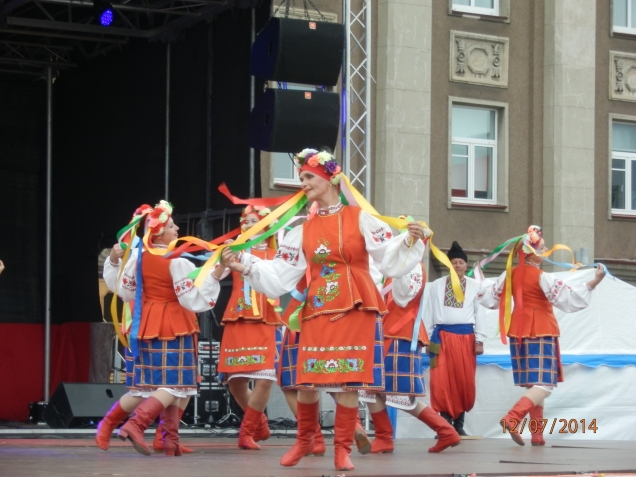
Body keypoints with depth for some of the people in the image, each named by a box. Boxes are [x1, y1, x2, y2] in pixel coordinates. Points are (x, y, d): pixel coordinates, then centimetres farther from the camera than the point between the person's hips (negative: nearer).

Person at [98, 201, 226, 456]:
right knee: (174, 385, -5)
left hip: (146, 327, 7)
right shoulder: (176, 262, -16)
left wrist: (113, 261, 19)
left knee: (148, 385, 14)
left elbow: (125, 290, 14)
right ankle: (136, 425, -22)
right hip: (173, 329, -7)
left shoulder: (139, 257, 2)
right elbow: (195, 299, -19)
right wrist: (217, 273, -25)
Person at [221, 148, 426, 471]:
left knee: (348, 381, -5)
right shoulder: (303, 231, 11)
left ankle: (342, 449, 5)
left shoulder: (360, 218, 2)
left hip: (355, 310, -3)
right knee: (307, 381, 1)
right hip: (317, 311, 3)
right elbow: (279, 275, 8)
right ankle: (304, 440, 23)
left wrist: (409, 242, -21)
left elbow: (390, 259, -3)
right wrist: (244, 265, -1)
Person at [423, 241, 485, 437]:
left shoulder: (474, 286, 7)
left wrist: (479, 340, 1)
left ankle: (459, 424, 13)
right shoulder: (437, 285, 7)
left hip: (466, 337, 1)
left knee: (465, 381, 3)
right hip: (443, 336, -1)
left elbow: (479, 313, 5)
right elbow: (429, 313, 8)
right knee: (442, 381, -6)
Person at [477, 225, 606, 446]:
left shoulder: (511, 274, 5)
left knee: (533, 384, 11)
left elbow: (490, 296, 13)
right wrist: (594, 282, -19)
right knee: (544, 384, -11)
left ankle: (537, 434, 8)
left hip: (519, 331, 7)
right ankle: (513, 418, -31)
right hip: (540, 332, -7)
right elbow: (568, 297, -18)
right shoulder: (542, 277, -14)